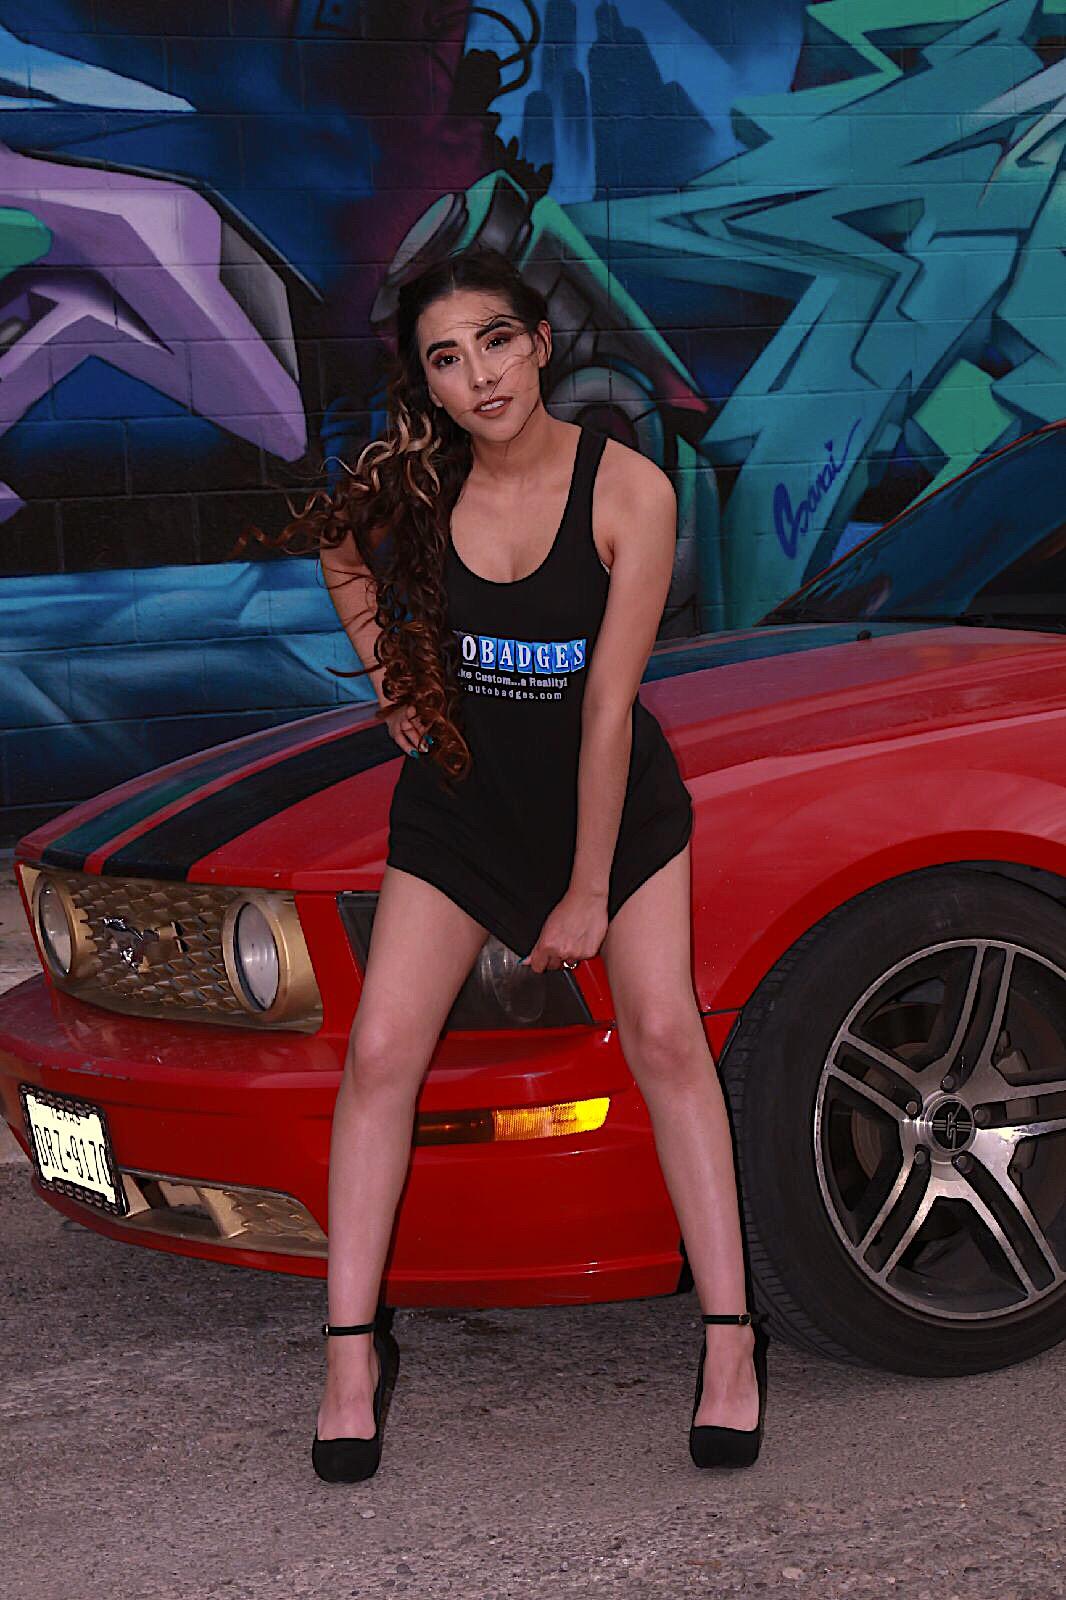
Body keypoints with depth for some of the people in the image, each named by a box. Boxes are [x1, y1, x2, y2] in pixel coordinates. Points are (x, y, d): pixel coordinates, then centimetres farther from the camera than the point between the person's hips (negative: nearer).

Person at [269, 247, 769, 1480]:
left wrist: (588, 893, -16)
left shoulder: (628, 490, -20)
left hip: (612, 799, -2)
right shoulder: (409, 480, -13)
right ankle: (352, 1356, -2)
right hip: (459, 800, 2)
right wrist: (391, 680, 3)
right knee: (381, 1052, -9)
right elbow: (341, 550, 13)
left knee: (664, 1033, -15)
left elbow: (608, 704, -19)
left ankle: (730, 1341, -7)